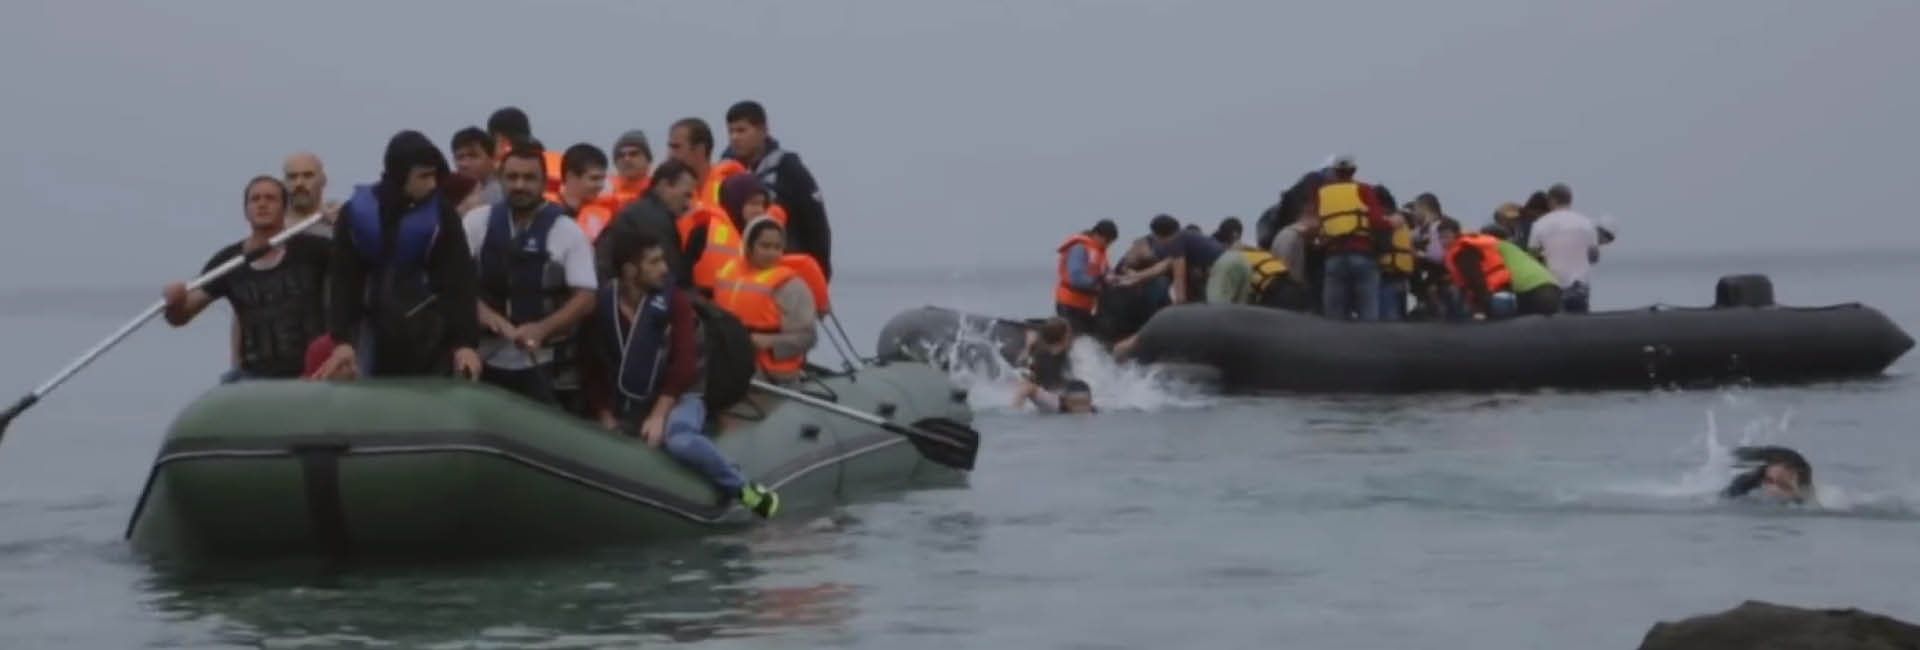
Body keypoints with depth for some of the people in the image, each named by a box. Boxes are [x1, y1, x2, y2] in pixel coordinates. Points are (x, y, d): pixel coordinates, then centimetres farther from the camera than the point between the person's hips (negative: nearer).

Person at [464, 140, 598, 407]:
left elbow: (585, 298, -7)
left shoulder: (567, 232, -3)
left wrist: (541, 329, -22)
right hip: (486, 361, 3)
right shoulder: (477, 223, 4)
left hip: (545, 366, -3)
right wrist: (481, 310, -17)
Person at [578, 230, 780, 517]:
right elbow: (590, 368, -1)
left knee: (677, 439, -36)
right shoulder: (599, 305, -6)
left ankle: (743, 490, -22)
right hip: (628, 405, 4)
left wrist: (658, 414, -23)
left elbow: (684, 362, -17)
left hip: (677, 398, -4)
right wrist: (605, 416, -9)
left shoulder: (674, 300, -11)